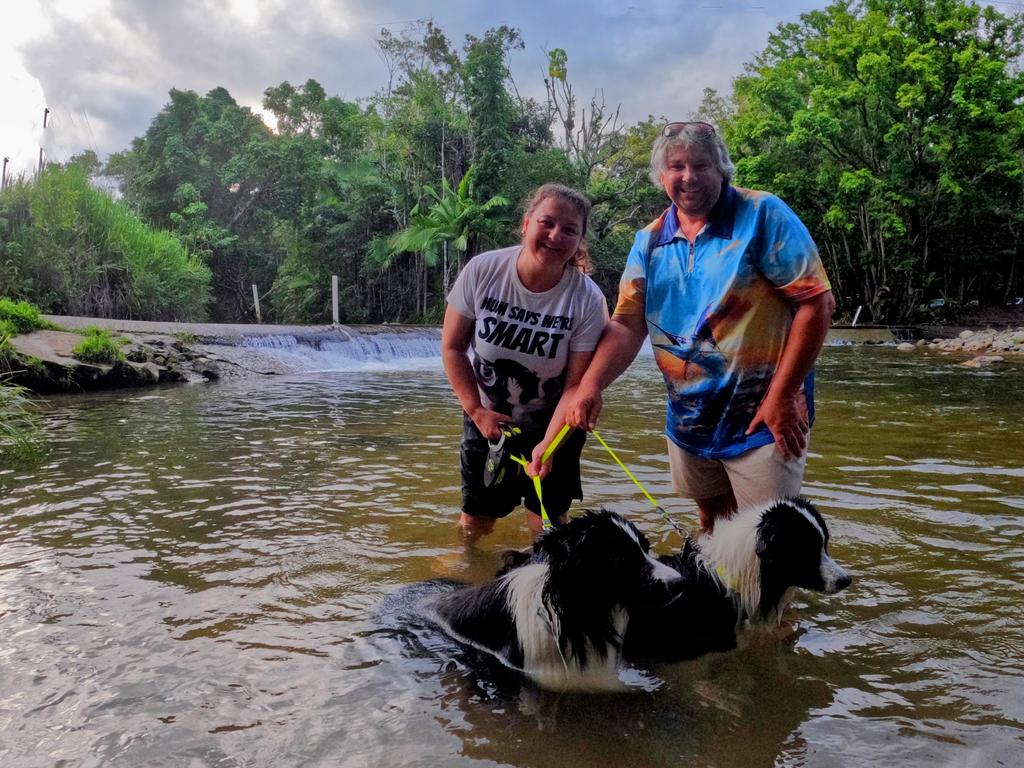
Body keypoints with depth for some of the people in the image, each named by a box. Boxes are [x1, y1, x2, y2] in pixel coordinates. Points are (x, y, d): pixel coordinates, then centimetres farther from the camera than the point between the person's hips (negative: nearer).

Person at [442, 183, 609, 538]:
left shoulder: (588, 300, -21)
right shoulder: (481, 271, -18)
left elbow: (577, 385, -17)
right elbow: (453, 347, -7)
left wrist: (548, 446, -25)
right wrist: (477, 411, -11)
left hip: (550, 424, -1)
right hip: (486, 420, 1)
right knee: (474, 522, 12)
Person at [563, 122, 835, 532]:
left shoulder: (762, 216, -10)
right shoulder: (650, 241, 5)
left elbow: (816, 302, -14)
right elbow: (628, 323, 1)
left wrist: (782, 397, -17)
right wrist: (591, 384, -17)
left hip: (761, 417, -5)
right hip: (688, 417, 5)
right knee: (712, 523, 21)